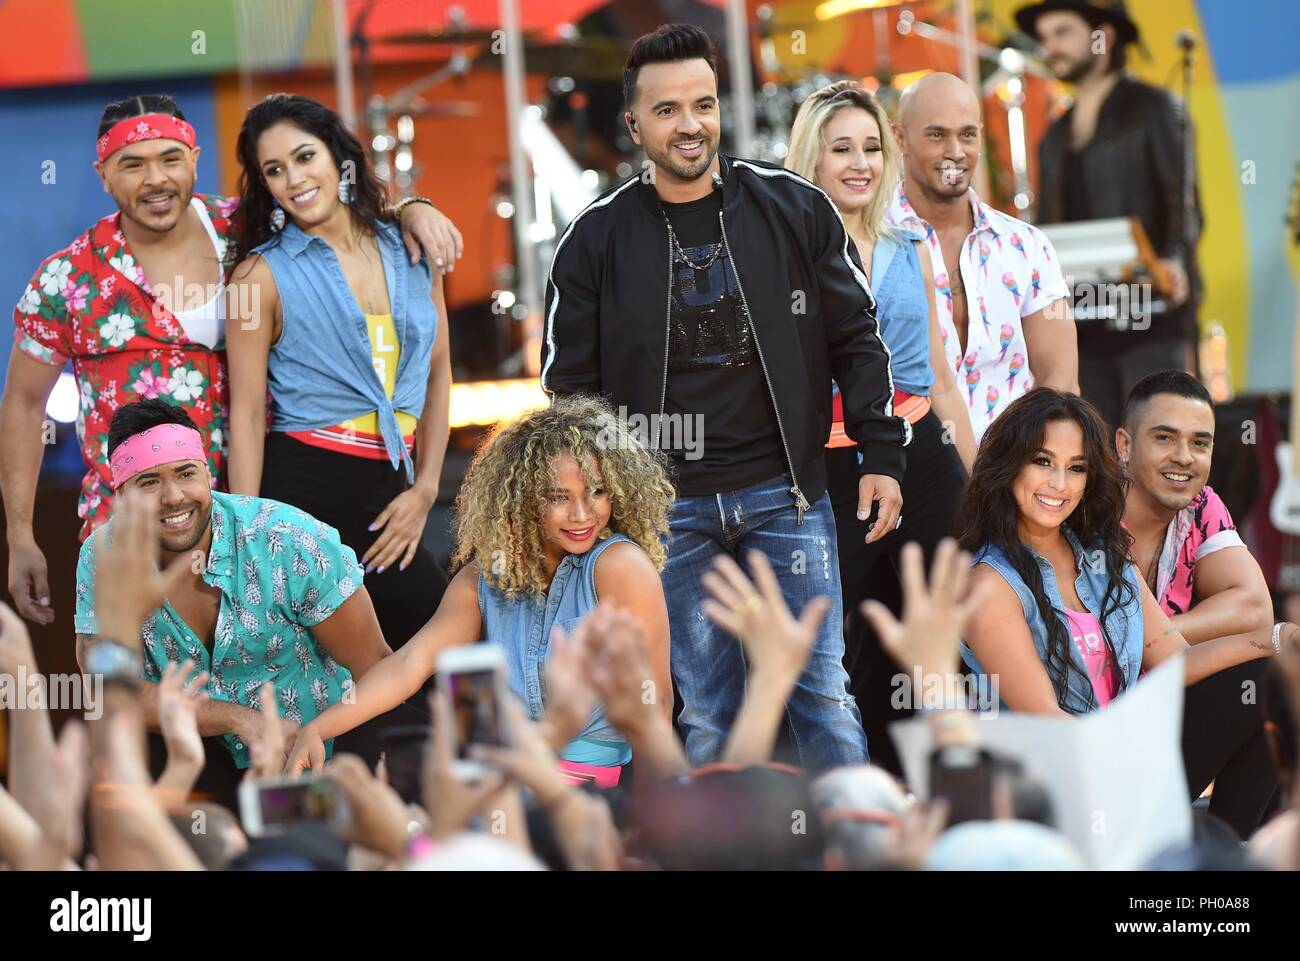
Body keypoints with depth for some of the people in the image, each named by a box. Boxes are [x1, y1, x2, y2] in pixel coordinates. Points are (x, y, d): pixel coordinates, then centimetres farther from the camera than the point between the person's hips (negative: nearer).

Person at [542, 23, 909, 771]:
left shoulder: (794, 208, 2)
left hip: (785, 491, 0)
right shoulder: (598, 238, 1)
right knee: (707, 710, 4)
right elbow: (569, 385, 7)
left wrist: (882, 455, 2)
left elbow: (857, 338, 7)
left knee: (824, 693, 0)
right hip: (667, 506, 0)